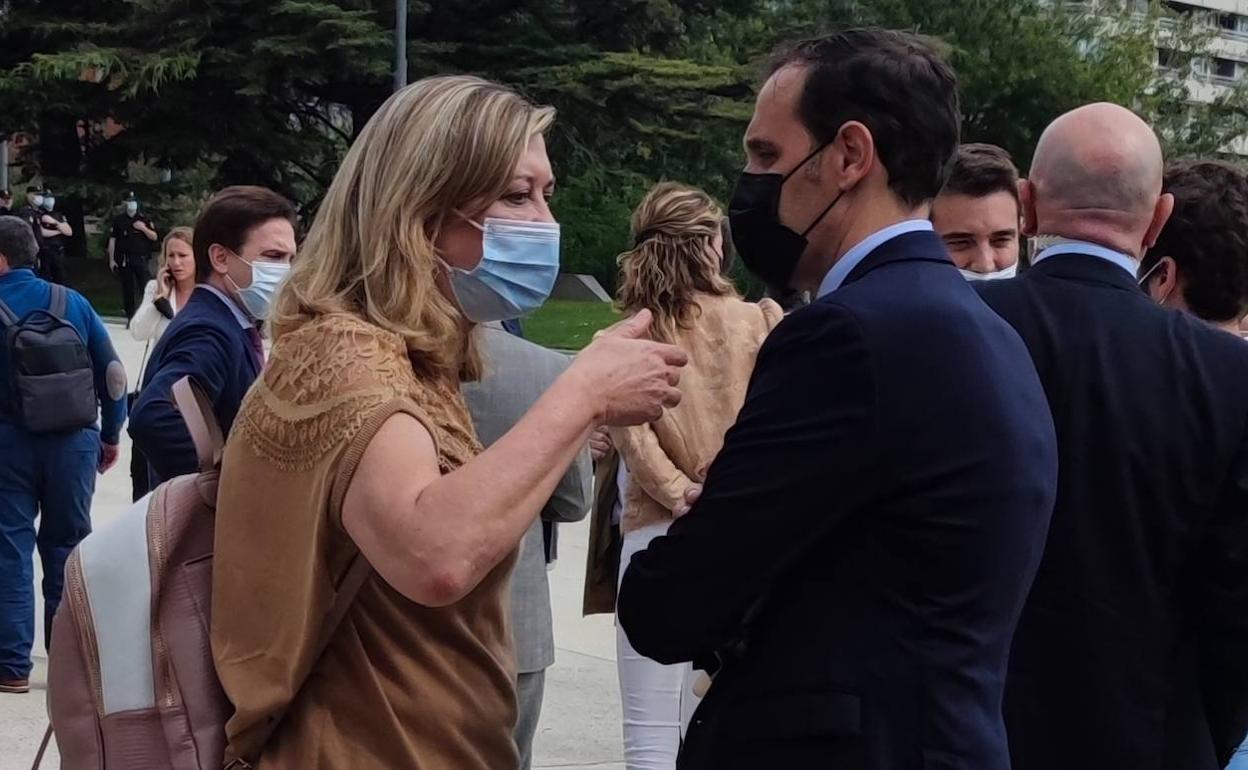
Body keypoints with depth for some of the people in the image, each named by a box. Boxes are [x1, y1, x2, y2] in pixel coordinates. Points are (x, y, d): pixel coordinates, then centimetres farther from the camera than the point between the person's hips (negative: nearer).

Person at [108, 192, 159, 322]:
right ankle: (130, 317, 12)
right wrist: (111, 259, -1)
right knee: (128, 289, 4)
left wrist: (144, 228, -11)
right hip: (124, 260, 0)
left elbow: (154, 237, 7)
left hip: (141, 259, 0)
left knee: (147, 286, -10)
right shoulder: (118, 220, 5)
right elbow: (112, 240, 4)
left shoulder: (144, 219, 7)